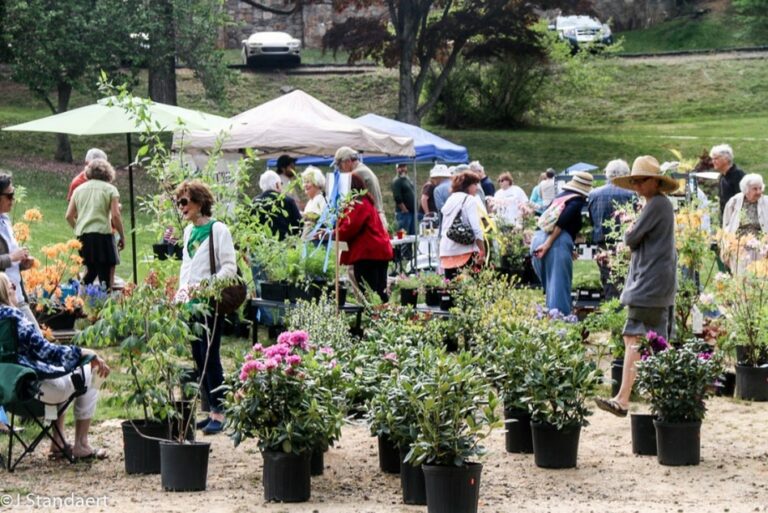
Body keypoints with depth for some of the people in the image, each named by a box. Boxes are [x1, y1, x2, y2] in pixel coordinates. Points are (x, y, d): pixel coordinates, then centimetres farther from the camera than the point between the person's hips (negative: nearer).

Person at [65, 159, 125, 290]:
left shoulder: (79, 189, 15)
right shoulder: (110, 189, 3)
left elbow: (69, 216, 11)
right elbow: (115, 216, -6)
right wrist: (122, 236, 3)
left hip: (82, 236, 5)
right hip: (102, 234, -5)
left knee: (91, 270, 20)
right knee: (105, 276, -2)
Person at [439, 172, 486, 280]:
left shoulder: (450, 200, 18)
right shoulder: (470, 200, -3)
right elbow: (476, 229, -11)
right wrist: (482, 251, -10)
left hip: (446, 251, 7)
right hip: (465, 251, -7)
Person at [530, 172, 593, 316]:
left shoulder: (560, 197, 25)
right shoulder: (578, 201, 2)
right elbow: (562, 222, -13)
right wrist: (548, 244, -18)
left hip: (538, 237, 7)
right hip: (558, 241, -7)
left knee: (550, 287, 17)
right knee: (559, 287, -6)